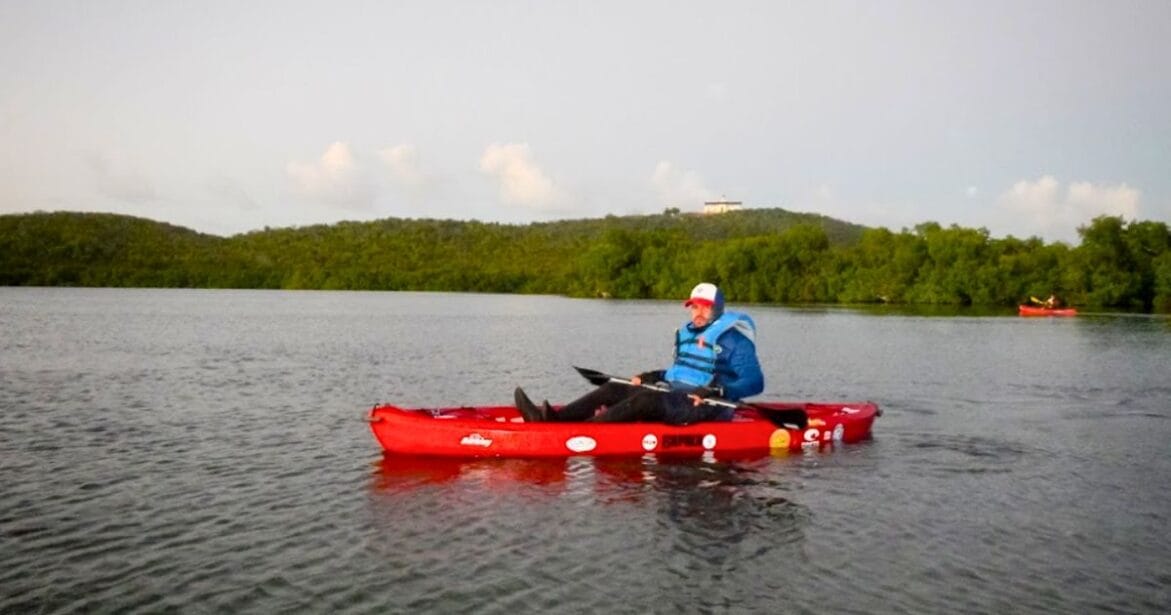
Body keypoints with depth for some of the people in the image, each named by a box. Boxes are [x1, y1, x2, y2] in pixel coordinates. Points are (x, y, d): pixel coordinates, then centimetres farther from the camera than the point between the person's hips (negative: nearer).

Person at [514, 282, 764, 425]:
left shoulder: (733, 339, -7)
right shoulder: (687, 333, 18)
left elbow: (755, 381, -13)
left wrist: (717, 391, -26)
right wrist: (651, 377, 15)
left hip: (708, 407, -8)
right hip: (673, 394, 8)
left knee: (645, 400, -33)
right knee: (614, 389, -8)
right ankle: (552, 418, -25)